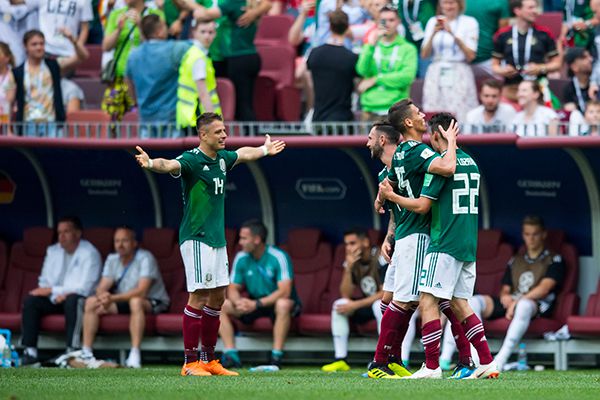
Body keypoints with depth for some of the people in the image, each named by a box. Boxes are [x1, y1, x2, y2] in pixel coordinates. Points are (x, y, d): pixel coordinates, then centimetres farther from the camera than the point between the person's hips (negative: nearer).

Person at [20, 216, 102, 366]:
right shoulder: (53, 251, 9)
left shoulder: (90, 254, -11)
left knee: (72, 300, -38)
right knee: (30, 301, -19)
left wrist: (52, 290, -20)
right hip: (56, 299, 6)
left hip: (79, 299, -6)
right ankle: (30, 352, -25)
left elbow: (84, 288, -20)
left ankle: (72, 351, -41)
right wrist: (55, 296, -13)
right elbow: (44, 281, 10)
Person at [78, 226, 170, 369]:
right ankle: (86, 353, -14)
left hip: (153, 303, -7)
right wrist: (103, 296, -30)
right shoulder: (112, 260, 3)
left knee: (136, 301, -40)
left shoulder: (145, 258, -18)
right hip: (123, 302, 7)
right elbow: (102, 287, -3)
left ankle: (135, 355, -45)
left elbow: (141, 291, -29)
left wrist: (113, 298, -37)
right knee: (91, 302, -11)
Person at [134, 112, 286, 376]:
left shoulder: (222, 159, 11)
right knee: (199, 296, -9)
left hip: (218, 238, 9)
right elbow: (170, 165, -35)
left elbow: (243, 154, 34)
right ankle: (190, 363, -6)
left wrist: (266, 150, 53)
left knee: (218, 297, 10)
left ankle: (209, 360, 18)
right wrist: (151, 164, -57)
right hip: (197, 239, -9)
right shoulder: (192, 160, -14)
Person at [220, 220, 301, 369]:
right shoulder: (241, 258, -3)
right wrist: (238, 302, -24)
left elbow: (285, 291, -28)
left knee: (283, 304, -41)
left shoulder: (279, 257, -19)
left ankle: (276, 356, -35)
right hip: (252, 304, 5)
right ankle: (231, 355, -20)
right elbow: (233, 289, 1)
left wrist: (257, 304, -35)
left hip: (276, 302, -5)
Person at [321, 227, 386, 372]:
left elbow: (386, 293, -25)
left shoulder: (381, 259, -20)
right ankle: (340, 360, -12)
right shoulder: (352, 262, -1)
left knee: (379, 305, -37)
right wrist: (348, 269, -21)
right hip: (368, 303, 7)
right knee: (339, 304, -12)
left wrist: (355, 305, -25)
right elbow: (346, 294, -7)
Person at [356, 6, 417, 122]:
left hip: (396, 109, -2)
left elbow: (407, 76, -8)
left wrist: (376, 80, -6)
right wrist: (371, 45, -11)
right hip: (370, 108, 2)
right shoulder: (371, 47, 16)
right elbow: (362, 70, -1)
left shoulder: (408, 49, 7)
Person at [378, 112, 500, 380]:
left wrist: (390, 196, 1)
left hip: (445, 245, -8)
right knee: (459, 303, 12)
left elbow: (422, 206, -12)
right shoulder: (470, 162, 15)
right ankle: (487, 363, 6)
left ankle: (432, 366, -12)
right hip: (469, 246, 8)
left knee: (428, 301, -6)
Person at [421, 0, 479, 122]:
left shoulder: (469, 22, 2)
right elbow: (424, 54, 7)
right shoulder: (433, 21, 11)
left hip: (459, 75, -3)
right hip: (436, 76, 3)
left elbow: (470, 56, -5)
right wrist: (433, 34, -7)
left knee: (460, 117, -13)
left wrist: (454, 35, -14)